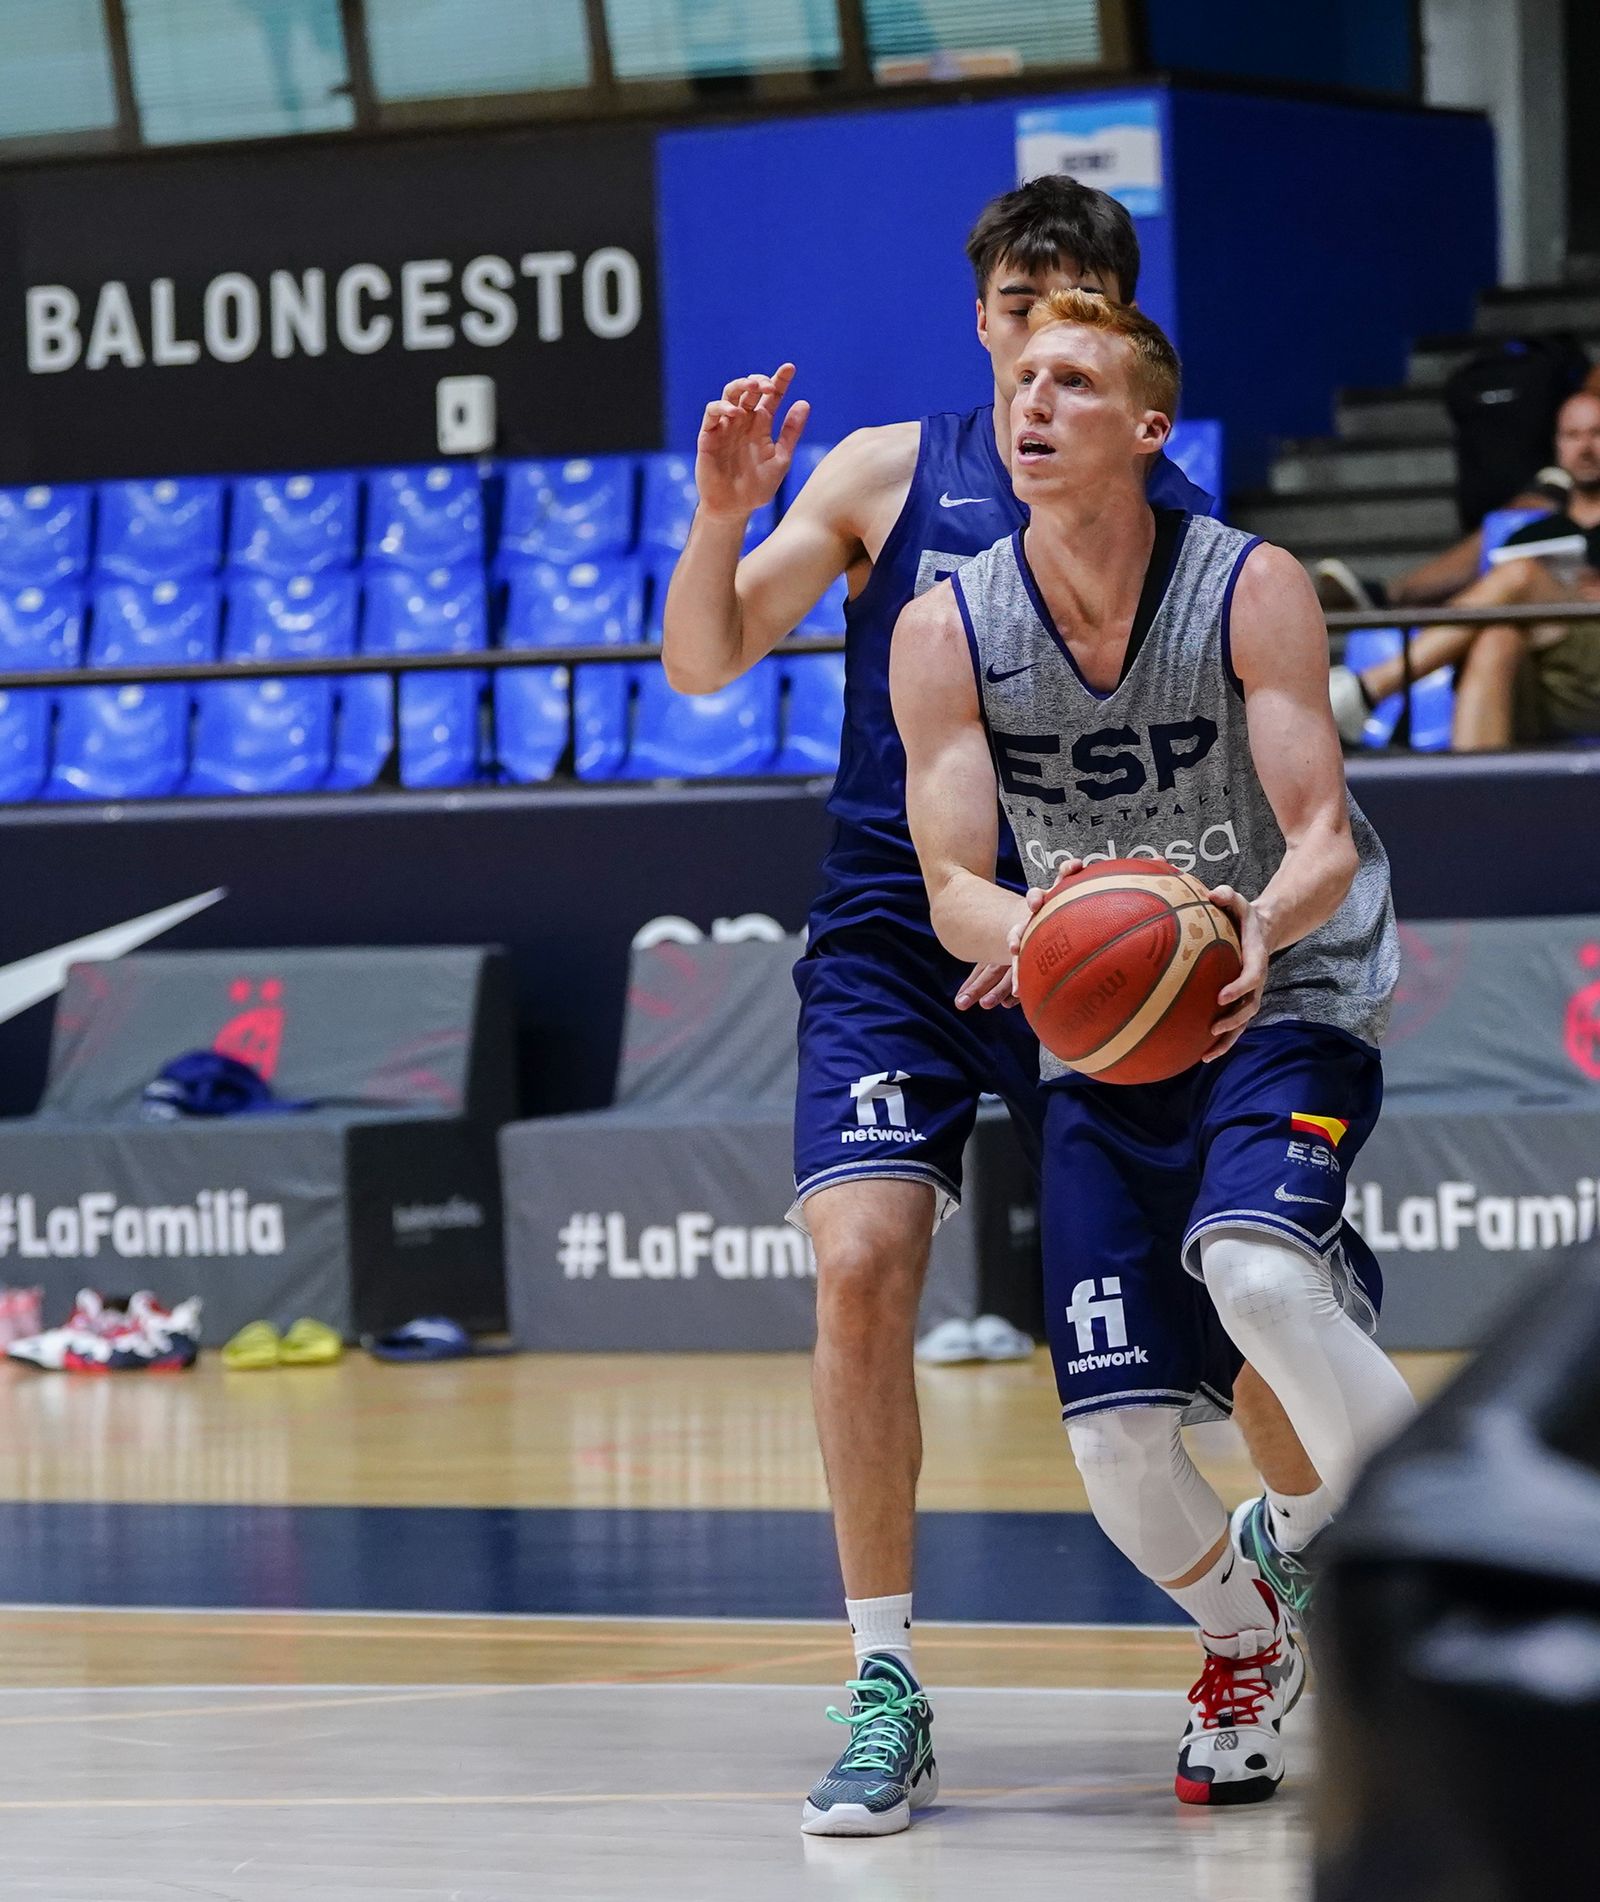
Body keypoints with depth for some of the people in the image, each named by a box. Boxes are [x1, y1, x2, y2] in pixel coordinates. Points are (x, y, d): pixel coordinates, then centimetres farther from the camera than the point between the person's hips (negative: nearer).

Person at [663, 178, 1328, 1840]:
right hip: (893, 937, 0)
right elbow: (702, 664, 0)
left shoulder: (1179, 521, 1)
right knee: (861, 1265, -19)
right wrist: (723, 515, -19)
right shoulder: (890, 475, 2)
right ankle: (885, 1688, -9)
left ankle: (1309, 1545, 34)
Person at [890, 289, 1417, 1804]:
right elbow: (953, 891, -7)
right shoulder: (946, 632, -5)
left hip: (1282, 1008, -3)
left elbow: (1325, 838, -14)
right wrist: (1037, 935, -30)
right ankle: (1246, 1647, 27)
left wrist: (1258, 927, -37)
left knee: (1256, 1277, -34)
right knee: (1116, 1441, -6)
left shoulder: (1252, 589, -11)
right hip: (1099, 1053, 3)